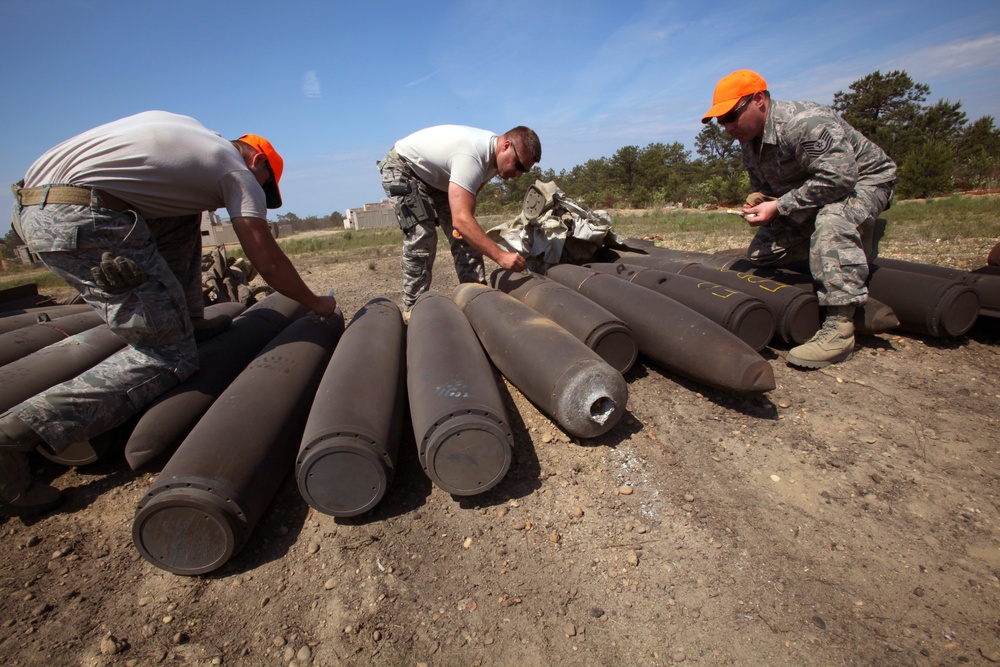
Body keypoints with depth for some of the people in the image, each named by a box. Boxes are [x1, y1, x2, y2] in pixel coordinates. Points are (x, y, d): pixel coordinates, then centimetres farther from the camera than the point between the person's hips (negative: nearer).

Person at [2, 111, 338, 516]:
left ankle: (186, 321, 22)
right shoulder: (239, 171, 4)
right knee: (170, 357, -7)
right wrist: (317, 304, 13)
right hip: (85, 219, -10)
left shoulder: (185, 130, 26)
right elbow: (268, 261, 0)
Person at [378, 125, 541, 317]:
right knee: (422, 236, -22)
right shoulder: (472, 155, -39)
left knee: (465, 235, -4)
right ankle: (413, 307, -10)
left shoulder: (494, 152, -9)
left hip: (436, 177, 9)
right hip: (402, 168, -8)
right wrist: (500, 255, -51)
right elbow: (461, 219, -48)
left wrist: (464, 223, -11)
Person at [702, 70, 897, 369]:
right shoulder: (749, 140, -1)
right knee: (761, 252, 0)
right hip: (810, 196, 9)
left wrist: (779, 206, -34)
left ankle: (839, 328, -38)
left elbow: (839, 178, -37)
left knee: (832, 220, -41)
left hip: (864, 180, -8)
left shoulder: (806, 123, -30)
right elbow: (761, 183, 12)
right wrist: (758, 201, -11)